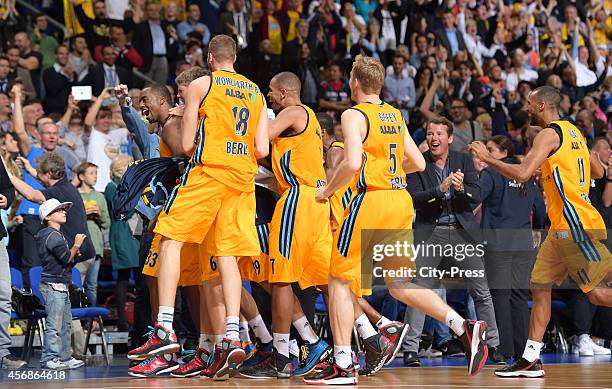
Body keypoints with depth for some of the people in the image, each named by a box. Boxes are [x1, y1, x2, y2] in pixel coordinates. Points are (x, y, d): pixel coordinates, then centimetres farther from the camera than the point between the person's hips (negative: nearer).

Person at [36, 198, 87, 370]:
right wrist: (76, 245, -6)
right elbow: (66, 258, -19)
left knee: (65, 323, 13)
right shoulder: (52, 235, -12)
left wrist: (74, 253, 8)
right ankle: (49, 358, -9)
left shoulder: (57, 235, 20)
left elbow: (67, 261, 24)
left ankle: (65, 357, 17)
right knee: (54, 323, -10)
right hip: (53, 285, -11)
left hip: (61, 285, 11)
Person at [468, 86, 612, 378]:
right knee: (539, 286, 10)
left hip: (575, 226, -10)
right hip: (564, 226, 10)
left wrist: (486, 158, -9)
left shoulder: (549, 134, -11)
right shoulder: (573, 132, 18)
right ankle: (530, 360, 11)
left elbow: (521, 173, -22)